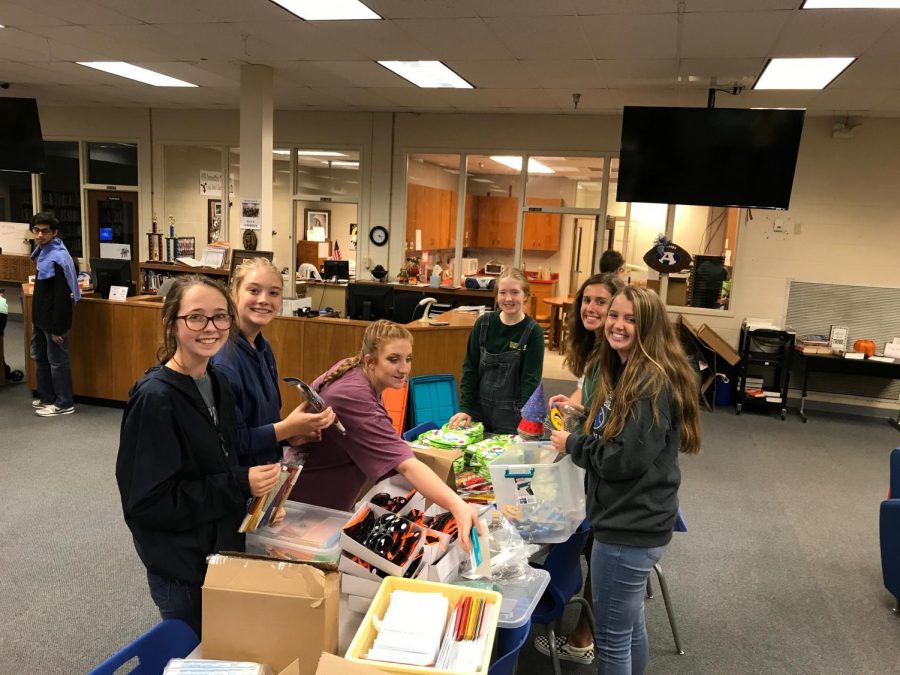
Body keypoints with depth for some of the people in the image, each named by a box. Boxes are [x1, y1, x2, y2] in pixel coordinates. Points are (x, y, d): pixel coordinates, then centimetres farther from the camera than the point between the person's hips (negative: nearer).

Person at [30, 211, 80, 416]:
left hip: (54, 319, -10)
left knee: (57, 361, 1)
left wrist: (57, 327, -22)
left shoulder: (57, 258, -23)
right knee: (39, 357, 20)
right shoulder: (45, 250, 7)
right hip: (41, 317, 10)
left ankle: (64, 404, 13)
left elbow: (62, 296, -23)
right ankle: (47, 398, 33)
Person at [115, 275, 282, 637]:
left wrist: (256, 482, -3)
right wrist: (240, 485, -25)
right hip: (181, 566, -7)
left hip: (222, 548, 7)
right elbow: (148, 502, -24)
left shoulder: (216, 383, 1)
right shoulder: (155, 398, -23)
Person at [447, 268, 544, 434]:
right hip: (478, 408, 3)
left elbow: (531, 379, -11)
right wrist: (465, 407, -5)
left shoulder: (533, 332, -9)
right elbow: (470, 367, 1)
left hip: (512, 413, -2)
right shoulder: (483, 323, -2)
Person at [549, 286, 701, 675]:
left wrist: (571, 445, -12)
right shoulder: (623, 371, 10)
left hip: (630, 528, -10)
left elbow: (628, 458, -25)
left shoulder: (653, 383, -21)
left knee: (611, 636, 5)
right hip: (630, 521, 10)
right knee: (630, 625, 24)